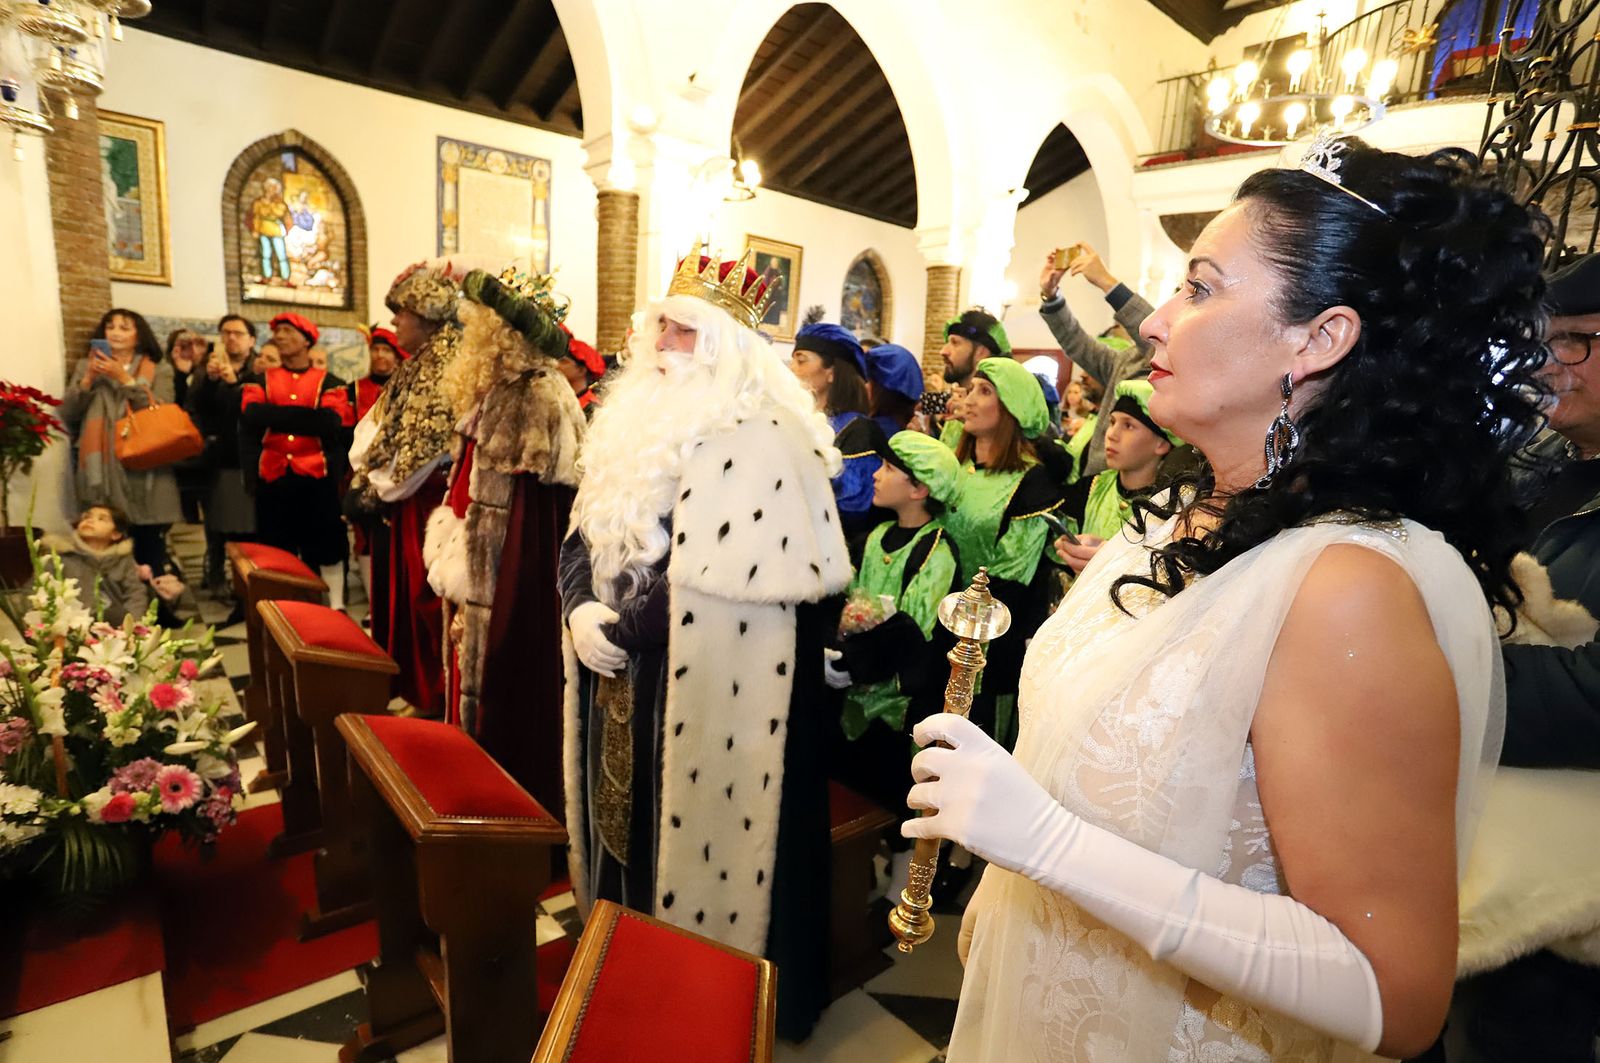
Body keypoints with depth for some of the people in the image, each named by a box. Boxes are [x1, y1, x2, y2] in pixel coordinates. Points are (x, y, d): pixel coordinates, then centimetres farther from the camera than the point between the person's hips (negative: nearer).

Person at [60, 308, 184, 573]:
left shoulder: (160, 371, 7)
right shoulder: (85, 368, 16)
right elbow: (67, 415, 8)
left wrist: (124, 378, -11)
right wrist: (88, 379, -5)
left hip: (145, 472, -2)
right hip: (101, 474, 2)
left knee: (149, 553, 1)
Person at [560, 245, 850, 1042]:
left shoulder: (752, 437, -17)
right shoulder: (638, 416, 10)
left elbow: (708, 574, -24)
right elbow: (583, 533, 9)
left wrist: (620, 630, -15)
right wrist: (581, 610, -9)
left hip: (698, 686, -8)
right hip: (625, 672, 8)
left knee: (684, 833, 8)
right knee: (626, 822, 22)